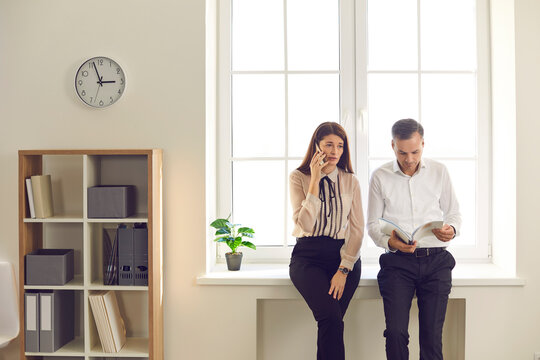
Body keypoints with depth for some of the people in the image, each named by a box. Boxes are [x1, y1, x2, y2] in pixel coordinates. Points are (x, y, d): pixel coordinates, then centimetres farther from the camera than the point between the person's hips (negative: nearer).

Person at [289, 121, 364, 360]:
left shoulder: (350, 181, 9)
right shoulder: (299, 178, 2)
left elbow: (357, 229, 5)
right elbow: (305, 224, -10)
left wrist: (343, 269, -5)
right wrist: (315, 180, -13)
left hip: (344, 256, 2)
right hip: (308, 257, -2)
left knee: (329, 323, -13)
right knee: (331, 318, -22)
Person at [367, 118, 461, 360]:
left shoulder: (439, 172, 9)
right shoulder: (380, 177, 5)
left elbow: (454, 213, 16)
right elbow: (372, 224, 6)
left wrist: (451, 229, -8)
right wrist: (389, 241, -14)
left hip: (436, 261, 1)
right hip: (397, 262, -1)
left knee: (432, 336, -1)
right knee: (395, 333, -11)